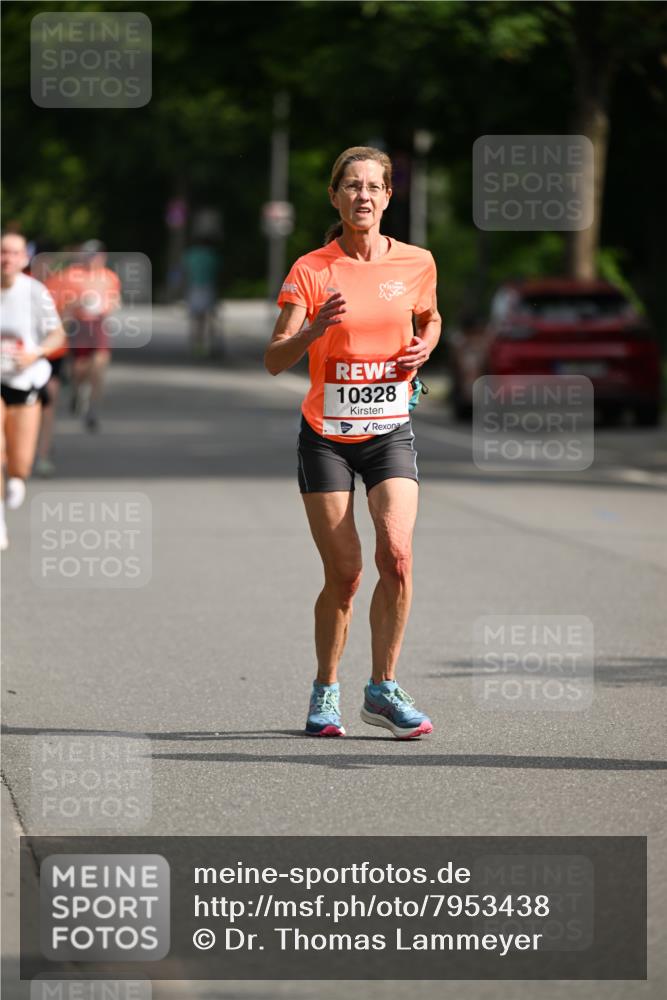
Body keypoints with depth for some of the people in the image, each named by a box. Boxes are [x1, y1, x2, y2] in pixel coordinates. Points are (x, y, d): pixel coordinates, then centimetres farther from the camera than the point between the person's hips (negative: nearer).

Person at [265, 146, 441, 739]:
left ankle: (383, 689, -5)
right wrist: (315, 329, -32)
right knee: (344, 573, -2)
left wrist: (423, 347, 0)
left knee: (396, 554, -18)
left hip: (390, 431, 1)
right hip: (326, 436, -1)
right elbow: (275, 361, -13)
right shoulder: (311, 270, -6)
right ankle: (326, 692, 19)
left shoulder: (417, 263, 1)